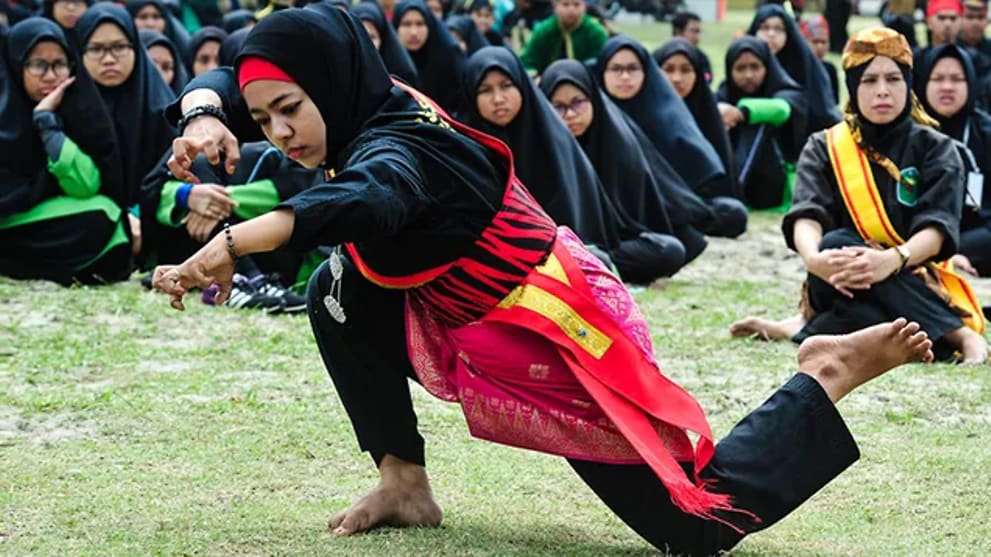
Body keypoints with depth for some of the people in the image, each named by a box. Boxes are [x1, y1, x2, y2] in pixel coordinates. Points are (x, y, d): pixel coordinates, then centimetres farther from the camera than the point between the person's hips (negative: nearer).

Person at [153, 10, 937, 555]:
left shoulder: (396, 144, -28)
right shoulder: (377, 109, -2)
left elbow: (365, 203, -54)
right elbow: (226, 81, 8)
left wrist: (228, 244, -64)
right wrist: (206, 121, -16)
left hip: (569, 354, -9)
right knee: (340, 296, -5)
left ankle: (829, 378, 10)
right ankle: (405, 487, 3)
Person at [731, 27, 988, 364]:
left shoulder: (935, 149, 4)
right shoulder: (824, 149, 7)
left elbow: (937, 227, -13)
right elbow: (806, 217, -12)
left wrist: (892, 260, -37)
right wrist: (814, 258, -38)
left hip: (918, 285, -2)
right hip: (845, 290, 2)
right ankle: (959, 334, -35)